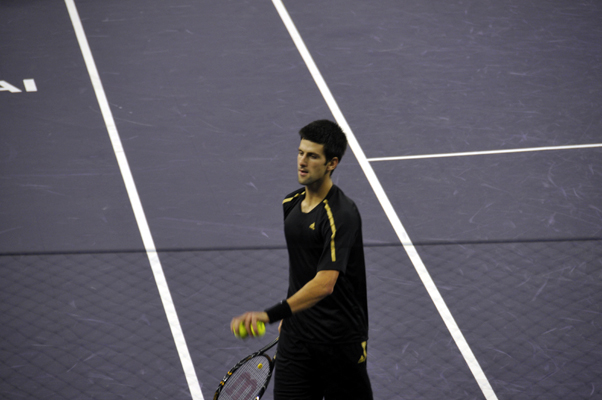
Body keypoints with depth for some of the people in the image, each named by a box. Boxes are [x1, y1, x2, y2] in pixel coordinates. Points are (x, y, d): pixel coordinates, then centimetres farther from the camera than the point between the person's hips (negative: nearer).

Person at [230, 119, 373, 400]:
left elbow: (324, 284, -31)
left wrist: (270, 315, -39)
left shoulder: (341, 216, -21)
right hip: (296, 334, 6)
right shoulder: (291, 204, 6)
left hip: (340, 340, -6)